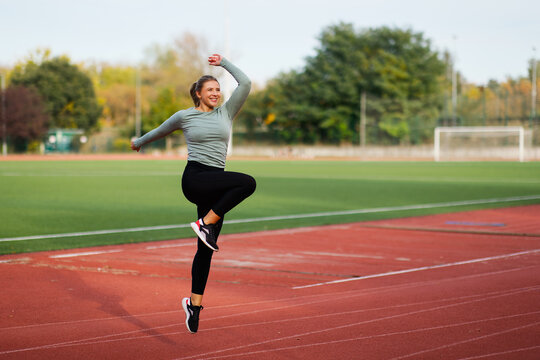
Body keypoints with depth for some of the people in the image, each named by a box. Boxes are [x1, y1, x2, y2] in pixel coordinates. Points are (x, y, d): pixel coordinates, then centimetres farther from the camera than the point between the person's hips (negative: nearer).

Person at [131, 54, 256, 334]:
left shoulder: (226, 112, 14)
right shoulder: (185, 116, 7)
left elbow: (245, 83, 8)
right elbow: (161, 131, 24)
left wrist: (223, 63, 18)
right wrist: (140, 142, 38)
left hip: (215, 185, 4)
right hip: (195, 178, -4)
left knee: (206, 248, 3)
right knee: (247, 183, -27)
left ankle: (195, 302, 10)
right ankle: (204, 224, -21)